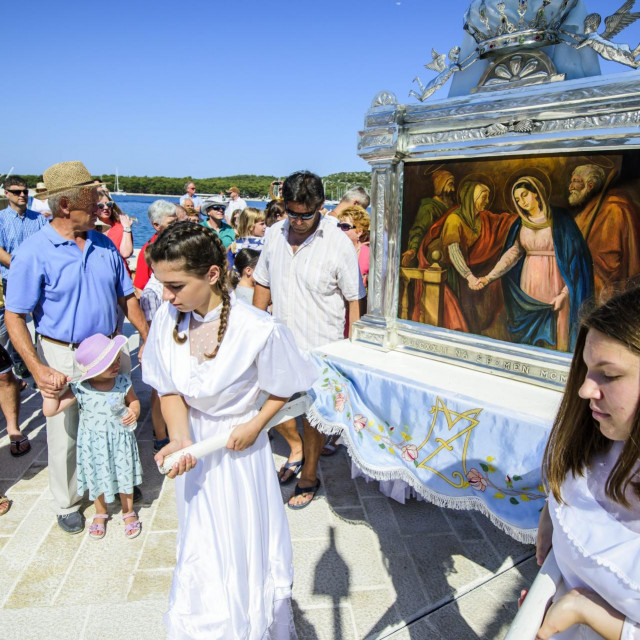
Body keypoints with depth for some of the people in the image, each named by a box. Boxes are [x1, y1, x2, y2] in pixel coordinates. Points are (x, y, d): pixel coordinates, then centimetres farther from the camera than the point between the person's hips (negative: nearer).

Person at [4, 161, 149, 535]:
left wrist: (147, 338, 1)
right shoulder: (34, 252, -14)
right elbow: (14, 316, -13)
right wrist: (38, 369, -24)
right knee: (66, 435, 11)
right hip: (64, 357, -4)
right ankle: (67, 503, 34)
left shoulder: (105, 245, 1)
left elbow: (126, 296, 9)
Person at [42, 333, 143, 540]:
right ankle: (101, 513, 48)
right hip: (94, 445, 0)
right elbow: (50, 411, -16)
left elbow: (133, 400, 3)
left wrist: (134, 411, -17)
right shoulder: (79, 389, -19)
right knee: (97, 480, 20)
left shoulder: (123, 382, -16)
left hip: (120, 442, 0)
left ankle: (128, 512, 43)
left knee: (125, 477, 17)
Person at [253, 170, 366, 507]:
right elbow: (263, 285, 10)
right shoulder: (274, 233, 0)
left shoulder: (339, 243, -15)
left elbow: (354, 301, -11)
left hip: (320, 347, -4)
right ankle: (296, 448, 46)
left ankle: (309, 477, 35)